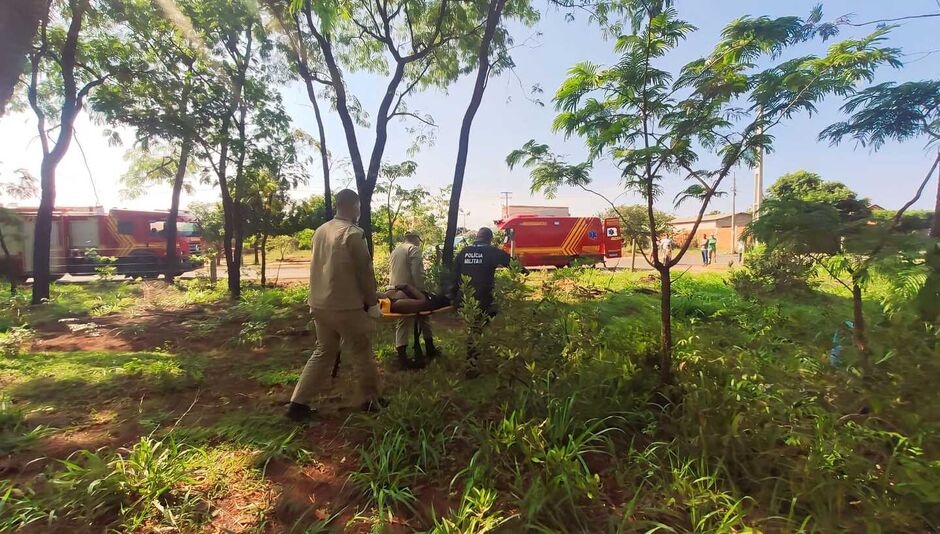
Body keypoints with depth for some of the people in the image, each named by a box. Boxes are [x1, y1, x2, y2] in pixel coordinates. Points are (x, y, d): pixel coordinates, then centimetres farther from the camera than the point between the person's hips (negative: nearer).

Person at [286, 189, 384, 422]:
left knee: (323, 353, 18)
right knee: (362, 354, 9)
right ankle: (371, 400, 22)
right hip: (347, 307, -7)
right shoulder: (353, 233, -14)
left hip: (319, 304, 7)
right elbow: (365, 271, -13)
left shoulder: (320, 231, 9)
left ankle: (298, 402, 17)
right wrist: (372, 303, -3)